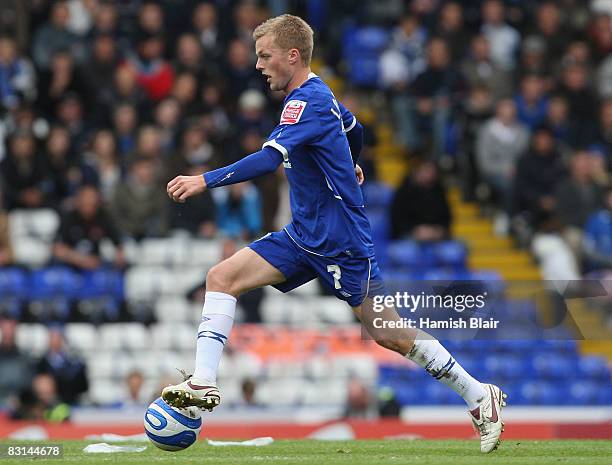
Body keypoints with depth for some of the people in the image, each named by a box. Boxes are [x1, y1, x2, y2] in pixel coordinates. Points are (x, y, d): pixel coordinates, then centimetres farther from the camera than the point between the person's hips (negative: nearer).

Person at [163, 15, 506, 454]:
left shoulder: (308, 101, -20)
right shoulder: (319, 95, 9)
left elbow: (269, 159, -34)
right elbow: (353, 127, 28)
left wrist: (205, 181, -39)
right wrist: (351, 165, 49)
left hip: (342, 241, -9)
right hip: (304, 234, 9)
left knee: (387, 334, -3)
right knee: (222, 277, -5)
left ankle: (480, 397, 10)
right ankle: (204, 383, -11)